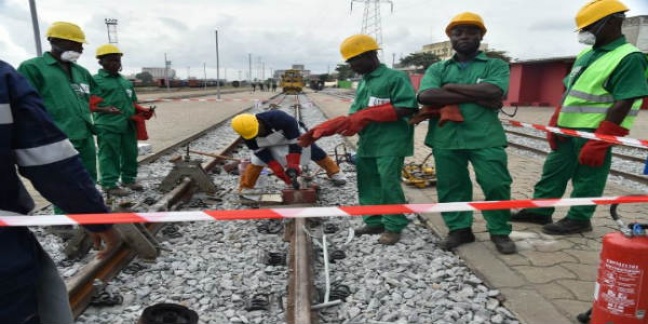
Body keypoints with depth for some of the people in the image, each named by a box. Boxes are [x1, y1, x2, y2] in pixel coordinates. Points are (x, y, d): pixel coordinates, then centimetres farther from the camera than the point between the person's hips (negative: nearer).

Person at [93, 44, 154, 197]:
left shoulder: (126, 82, 17)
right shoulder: (96, 80, -4)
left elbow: (133, 102, 23)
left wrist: (143, 111, 6)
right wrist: (105, 110, -25)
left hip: (129, 125, 7)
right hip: (107, 126, -7)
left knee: (130, 154, 13)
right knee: (109, 156, -1)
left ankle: (129, 179, 28)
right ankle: (109, 184, 8)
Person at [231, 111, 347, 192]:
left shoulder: (279, 118, -44)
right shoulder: (248, 134, -29)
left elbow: (295, 142, -34)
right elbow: (261, 153, -21)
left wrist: (293, 164, -35)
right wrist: (279, 170, -26)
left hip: (292, 136, -2)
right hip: (269, 144, 3)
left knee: (315, 152, -4)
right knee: (256, 161, -9)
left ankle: (334, 173, 13)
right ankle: (245, 187, 8)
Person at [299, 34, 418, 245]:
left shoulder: (395, 77, -7)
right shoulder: (362, 83, 16)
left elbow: (406, 108, -16)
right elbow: (355, 116, 14)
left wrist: (366, 115, -17)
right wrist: (321, 130, 0)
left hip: (390, 145, -8)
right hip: (366, 145, 8)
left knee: (389, 185, -3)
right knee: (368, 185, 13)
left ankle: (394, 227, 12)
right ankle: (374, 222, 27)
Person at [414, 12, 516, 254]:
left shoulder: (496, 65, 10)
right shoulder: (437, 69, 13)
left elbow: (493, 92, -13)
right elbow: (426, 96, -9)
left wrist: (451, 87, -5)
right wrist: (476, 96, -10)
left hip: (485, 138, -1)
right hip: (446, 139, 2)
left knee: (496, 185, -2)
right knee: (450, 186, 7)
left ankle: (500, 232, 18)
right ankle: (459, 229, 23)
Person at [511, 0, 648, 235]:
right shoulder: (585, 55, 12)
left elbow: (623, 104, -17)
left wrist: (598, 143, -21)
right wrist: (554, 124, 10)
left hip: (594, 133, -8)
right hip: (567, 129, 8)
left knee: (586, 179, 4)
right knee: (553, 171, 13)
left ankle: (579, 219, 17)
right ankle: (539, 211, 23)